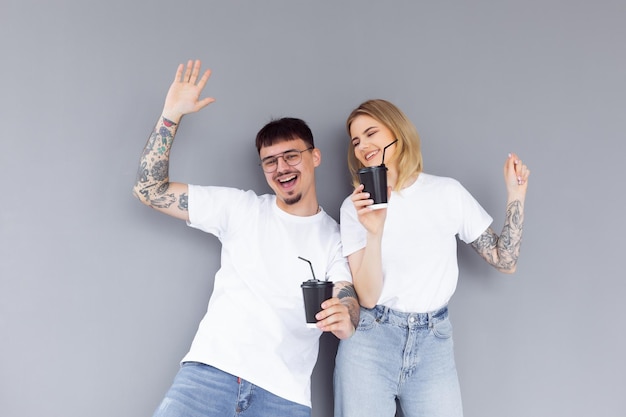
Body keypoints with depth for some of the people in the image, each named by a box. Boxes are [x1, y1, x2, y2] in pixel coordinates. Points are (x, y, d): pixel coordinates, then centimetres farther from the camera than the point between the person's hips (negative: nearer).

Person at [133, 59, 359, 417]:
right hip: (211, 371, 0)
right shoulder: (240, 208, 10)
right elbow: (150, 190, 7)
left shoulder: (336, 238, 7)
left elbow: (350, 305, -4)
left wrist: (345, 320, -28)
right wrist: (171, 116, -2)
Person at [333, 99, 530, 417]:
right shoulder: (355, 207, -1)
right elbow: (367, 296, -9)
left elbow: (505, 261, 1)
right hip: (369, 342, 0)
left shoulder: (448, 192, 1)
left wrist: (515, 196, -4)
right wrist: (374, 233, -22)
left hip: (433, 343, 1)